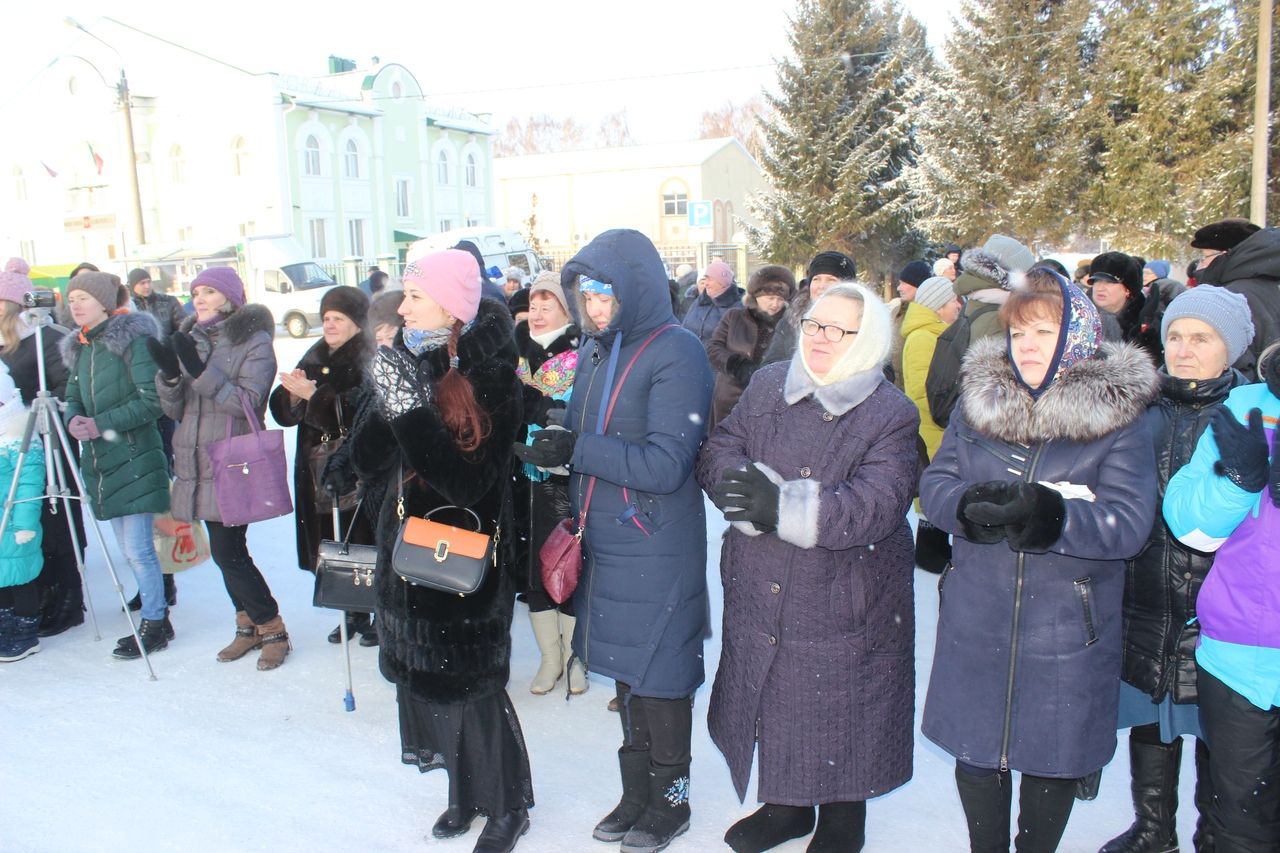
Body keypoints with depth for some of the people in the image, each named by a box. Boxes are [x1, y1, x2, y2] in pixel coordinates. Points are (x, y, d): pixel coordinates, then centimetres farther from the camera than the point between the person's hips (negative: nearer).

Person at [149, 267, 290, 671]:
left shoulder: (254, 342, -7)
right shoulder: (191, 339, 12)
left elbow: (248, 402, -18)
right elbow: (175, 410, 9)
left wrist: (200, 370, -26)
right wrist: (169, 374, -10)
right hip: (199, 463, 7)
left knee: (228, 551, -8)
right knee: (226, 550, 12)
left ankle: (271, 629, 7)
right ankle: (249, 625, 25)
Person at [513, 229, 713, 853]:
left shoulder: (676, 353, -15)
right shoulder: (594, 349, 9)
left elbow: (665, 465, -21)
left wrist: (576, 450, -22)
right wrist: (552, 446, -3)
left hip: (657, 551, -7)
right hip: (605, 544, 7)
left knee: (658, 679, 7)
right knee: (627, 673, 17)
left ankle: (670, 801, 28)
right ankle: (636, 793, 34)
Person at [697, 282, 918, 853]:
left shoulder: (892, 415, -11)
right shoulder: (767, 387, 3)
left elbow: (873, 507, -23)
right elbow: (717, 453, -2)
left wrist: (783, 505, -28)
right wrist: (756, 491, -23)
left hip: (843, 607, -4)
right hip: (759, 596, 4)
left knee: (838, 720, 10)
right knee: (770, 706, 19)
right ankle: (786, 806, 45)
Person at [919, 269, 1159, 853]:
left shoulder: (1118, 416, -7)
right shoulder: (977, 399, 2)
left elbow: (1129, 522, -16)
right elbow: (933, 483, 0)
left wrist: (1054, 516, -33)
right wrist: (968, 504, -22)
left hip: (1068, 629, -2)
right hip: (976, 621, 3)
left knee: (1054, 759, 13)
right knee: (974, 749, 16)